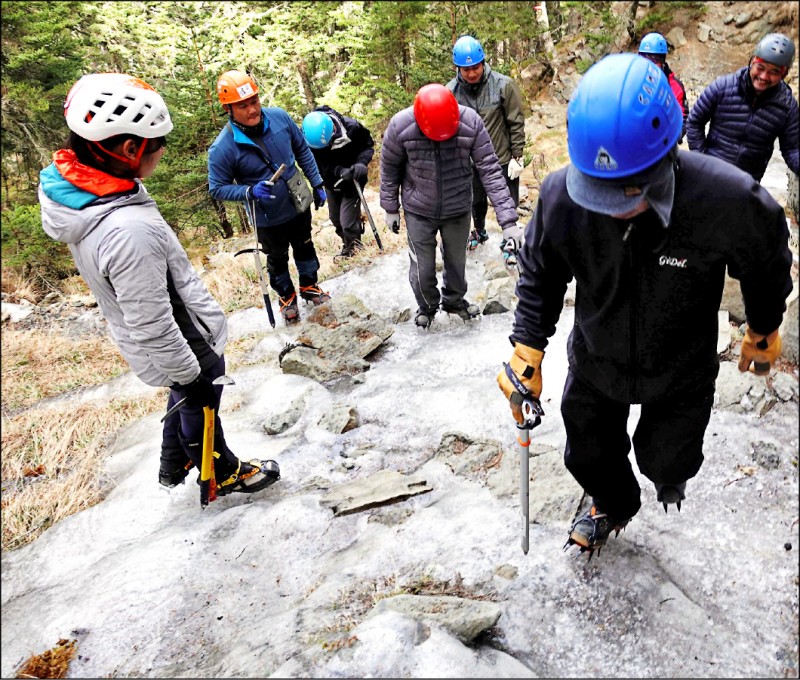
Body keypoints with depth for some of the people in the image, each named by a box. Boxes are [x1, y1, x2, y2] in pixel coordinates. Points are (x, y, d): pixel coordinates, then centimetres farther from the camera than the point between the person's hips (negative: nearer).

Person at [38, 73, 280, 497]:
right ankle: (223, 475, 45)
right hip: (186, 350, -8)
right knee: (200, 408, 18)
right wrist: (192, 374, -16)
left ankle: (174, 467, 53)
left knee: (184, 399, 31)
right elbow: (152, 330, -31)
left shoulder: (77, 186, -9)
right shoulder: (129, 231, -40)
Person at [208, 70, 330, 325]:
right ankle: (287, 297, 46)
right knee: (277, 259, 19)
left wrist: (317, 184, 2)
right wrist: (250, 191, -31)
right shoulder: (222, 148, -25)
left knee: (305, 247, 24)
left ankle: (309, 286, 51)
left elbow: (303, 152, 0)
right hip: (268, 218, -3)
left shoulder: (279, 117, -15)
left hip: (299, 205, 3)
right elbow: (217, 189, -15)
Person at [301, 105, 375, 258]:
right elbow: (319, 164, -21)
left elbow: (368, 145, -11)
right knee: (336, 219, 18)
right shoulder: (307, 137, -25)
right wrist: (339, 171, -40)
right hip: (331, 182, 3)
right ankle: (347, 244, 46)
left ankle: (354, 246, 18)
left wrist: (362, 163, -31)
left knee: (347, 222, -11)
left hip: (352, 179, -3)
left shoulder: (352, 127, -28)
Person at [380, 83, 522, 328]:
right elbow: (389, 168, -6)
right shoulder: (400, 126, -23)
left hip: (459, 210, 1)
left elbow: (490, 171, -19)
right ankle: (427, 306, 38)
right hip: (419, 212, -1)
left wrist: (508, 219, -23)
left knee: (457, 261, 17)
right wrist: (391, 208, 3)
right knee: (422, 266, 7)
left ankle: (454, 300, 46)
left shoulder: (471, 123, -22)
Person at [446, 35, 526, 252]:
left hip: (503, 159, -2)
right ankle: (479, 232, 49)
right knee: (476, 202, 23)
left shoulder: (503, 85, -16)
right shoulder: (451, 91, -11)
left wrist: (517, 156, -10)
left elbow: (516, 123, -10)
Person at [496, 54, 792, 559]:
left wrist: (763, 332, 7)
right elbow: (540, 277, -9)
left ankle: (671, 470, 62)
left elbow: (768, 269, -9)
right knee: (589, 457, 21)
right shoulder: (560, 195, -29)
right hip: (594, 363, 2)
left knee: (665, 460, 20)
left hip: (681, 371, -1)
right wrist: (527, 354, -15)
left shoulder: (731, 201, -33)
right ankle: (614, 507, 58)